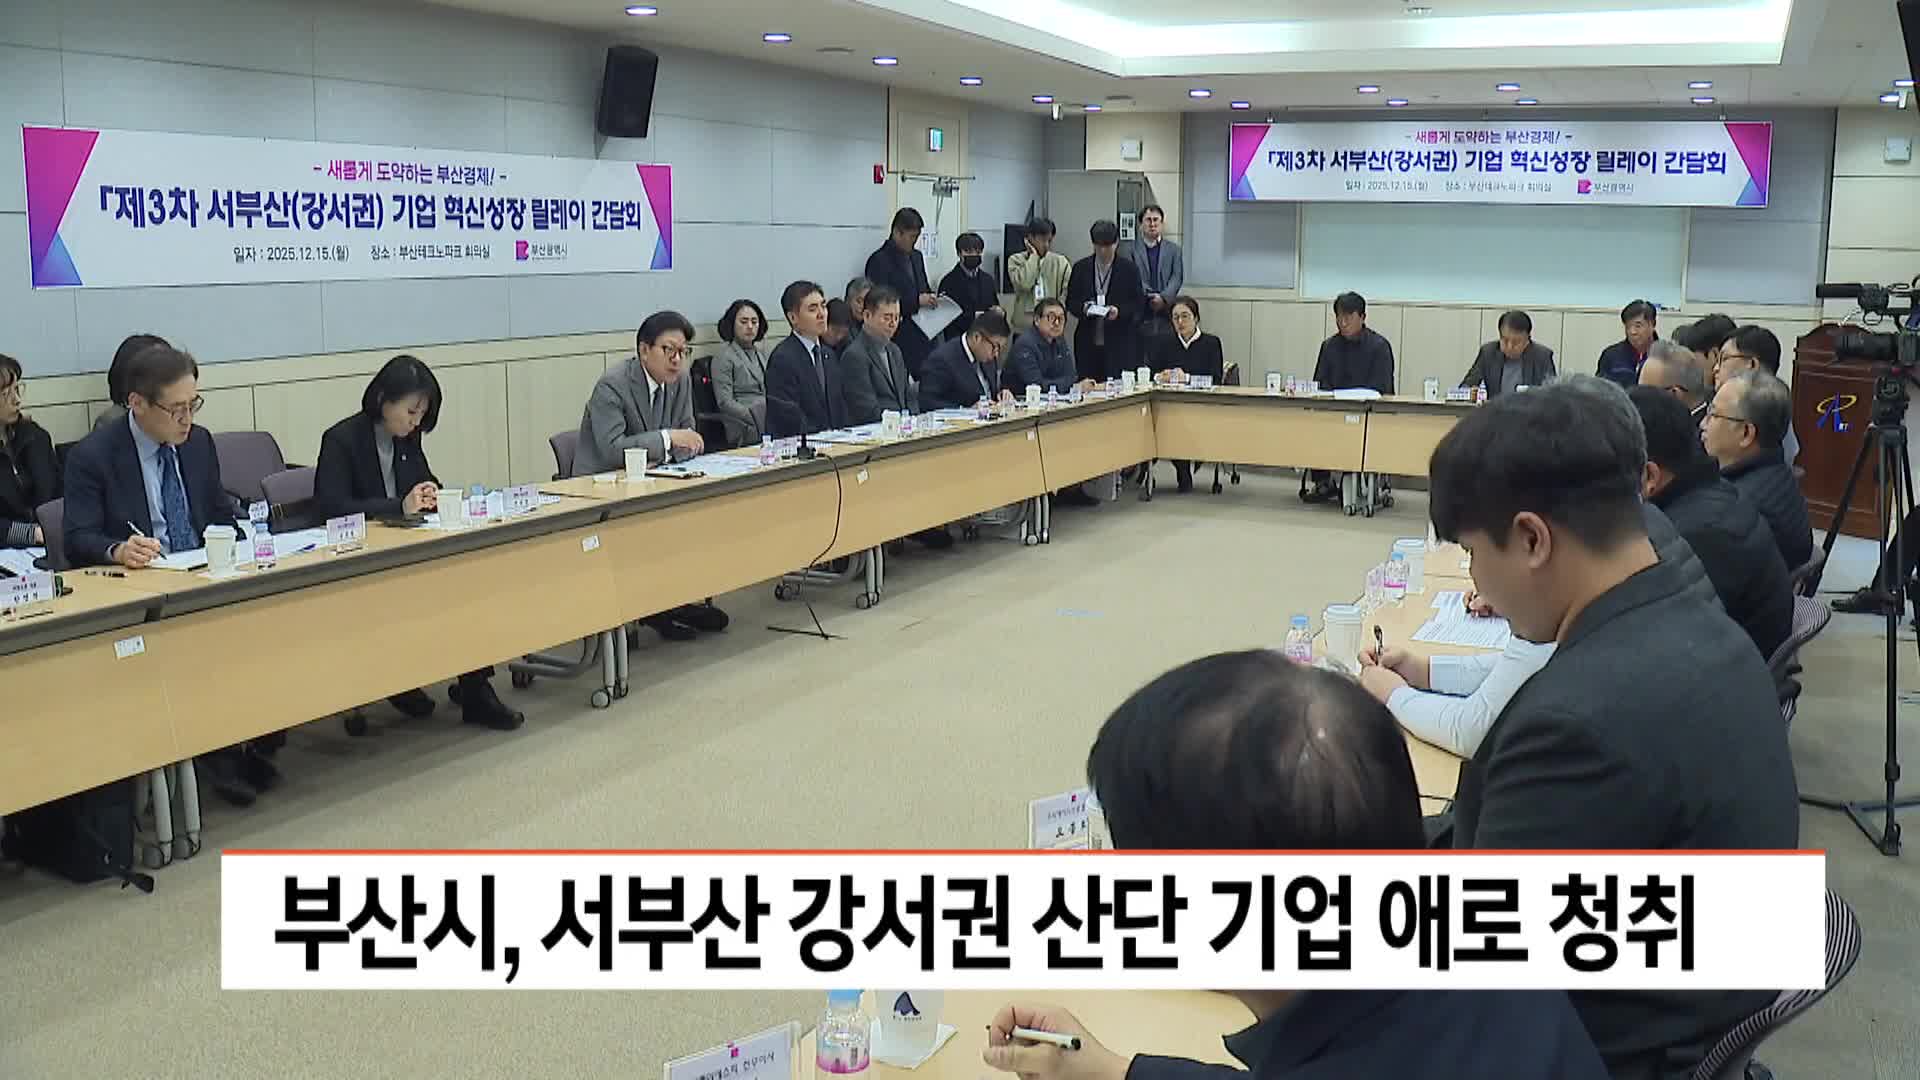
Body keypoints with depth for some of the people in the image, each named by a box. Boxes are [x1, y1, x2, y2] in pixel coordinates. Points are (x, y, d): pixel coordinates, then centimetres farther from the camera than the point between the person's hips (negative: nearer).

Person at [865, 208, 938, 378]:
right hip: (897, 339, -7)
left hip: (923, 337, 7)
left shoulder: (916, 256, 16)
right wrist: (916, 301, -19)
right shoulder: (879, 261, -9)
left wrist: (931, 298, 4)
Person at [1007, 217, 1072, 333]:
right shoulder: (1016, 260, 2)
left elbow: (1067, 293, 3)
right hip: (1024, 327, -1)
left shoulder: (1061, 262, 7)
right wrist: (1033, 256, -6)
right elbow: (1024, 283, -16)